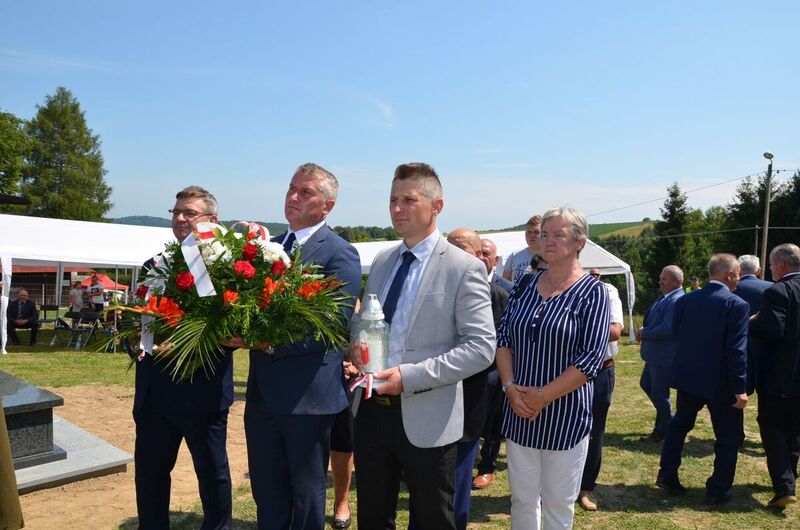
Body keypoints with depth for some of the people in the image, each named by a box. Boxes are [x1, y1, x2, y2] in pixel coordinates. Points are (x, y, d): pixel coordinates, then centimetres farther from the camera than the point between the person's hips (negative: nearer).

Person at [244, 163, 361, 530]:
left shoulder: (340, 255, -12)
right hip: (263, 392, 7)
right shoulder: (271, 247, 11)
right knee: (267, 494, 20)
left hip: (308, 395, -6)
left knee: (306, 496, 13)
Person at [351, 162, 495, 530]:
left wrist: (411, 376, -23)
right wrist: (355, 357, -4)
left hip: (425, 419, -5)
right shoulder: (381, 261, 8)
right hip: (372, 410, 6)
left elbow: (481, 348, -17)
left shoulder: (464, 269, -11)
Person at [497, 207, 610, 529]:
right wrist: (510, 387, -9)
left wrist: (543, 397, -15)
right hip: (519, 411, 4)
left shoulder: (592, 292, -8)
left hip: (564, 415, -3)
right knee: (522, 499, 15)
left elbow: (591, 358, -14)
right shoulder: (525, 284, 5)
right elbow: (503, 339, 5)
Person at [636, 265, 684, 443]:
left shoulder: (677, 301, -21)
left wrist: (644, 333, -17)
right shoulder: (665, 298, 10)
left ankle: (663, 431, 21)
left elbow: (667, 329, -29)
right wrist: (644, 331, -1)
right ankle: (668, 420, 35)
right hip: (654, 355, 10)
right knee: (646, 384, 21)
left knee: (659, 394, 3)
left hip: (665, 357, -10)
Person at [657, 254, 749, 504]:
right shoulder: (736, 305, -15)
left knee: (679, 424, 21)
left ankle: (667, 476, 23)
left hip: (688, 376, 5)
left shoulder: (686, 300, 0)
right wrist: (740, 388, -15)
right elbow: (737, 350, -18)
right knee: (727, 437, 11)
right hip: (720, 382, -5)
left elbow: (676, 333, 6)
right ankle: (718, 490, 18)